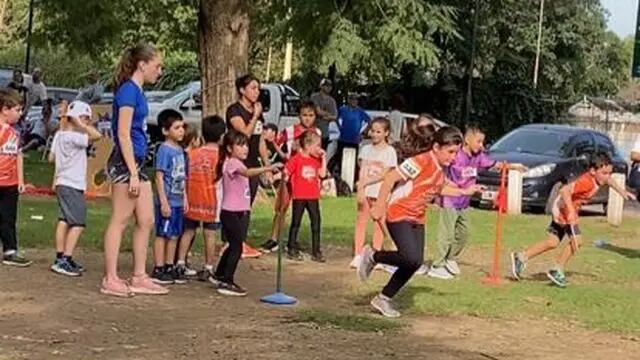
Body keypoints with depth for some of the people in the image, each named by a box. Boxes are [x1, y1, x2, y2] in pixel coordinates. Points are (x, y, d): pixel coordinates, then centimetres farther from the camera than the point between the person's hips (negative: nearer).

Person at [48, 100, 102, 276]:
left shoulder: (59, 135, 10)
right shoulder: (74, 137, -18)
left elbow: (51, 157, 18)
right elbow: (97, 135, -28)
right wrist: (80, 124, -20)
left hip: (62, 183, 10)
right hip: (72, 186, -10)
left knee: (64, 220, 14)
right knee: (78, 223, -9)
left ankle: (60, 258, 19)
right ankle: (65, 260, -13)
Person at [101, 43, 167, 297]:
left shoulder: (137, 91, 15)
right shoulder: (128, 90, -13)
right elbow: (123, 134, -17)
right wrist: (133, 173, -19)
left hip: (137, 162, 10)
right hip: (125, 162, -10)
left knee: (146, 221, 10)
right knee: (119, 222, -3)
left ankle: (139, 278, 16)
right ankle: (110, 280, 4)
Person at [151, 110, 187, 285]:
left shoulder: (180, 149, 11)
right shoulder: (164, 150, -13)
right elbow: (159, 177, -16)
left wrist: (184, 198, 16)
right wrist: (163, 201, -19)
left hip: (177, 201, 8)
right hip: (167, 201, -8)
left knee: (174, 235, 12)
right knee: (163, 234, -1)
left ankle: (170, 267, 20)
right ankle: (158, 270, 4)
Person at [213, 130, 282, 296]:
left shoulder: (238, 164, 17)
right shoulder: (232, 163, -17)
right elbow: (247, 172, -36)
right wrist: (268, 168, -49)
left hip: (242, 212, 10)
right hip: (231, 212, -10)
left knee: (234, 245, 19)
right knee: (237, 247, -9)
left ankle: (219, 276, 33)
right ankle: (226, 283, -4)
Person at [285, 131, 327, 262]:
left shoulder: (316, 160, 9)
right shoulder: (296, 159, -8)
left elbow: (322, 174, 1)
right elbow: (286, 173, -7)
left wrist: (323, 158, -1)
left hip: (313, 197, 5)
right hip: (299, 197, -5)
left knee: (316, 223, 3)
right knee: (296, 223, 7)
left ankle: (316, 251, 8)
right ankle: (292, 249, 18)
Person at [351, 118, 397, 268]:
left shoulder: (390, 151, -2)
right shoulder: (366, 149, 8)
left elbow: (384, 174, -10)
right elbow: (362, 170, 0)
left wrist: (365, 182, -15)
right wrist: (361, 189, -12)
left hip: (381, 191, -3)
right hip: (365, 191, 3)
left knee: (379, 223, 3)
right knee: (361, 222, 2)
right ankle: (358, 255, 4)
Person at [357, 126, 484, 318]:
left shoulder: (440, 168, 7)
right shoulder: (422, 161, -20)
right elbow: (390, 178, -23)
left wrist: (464, 191, 23)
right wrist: (379, 206, -23)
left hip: (417, 219, 9)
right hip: (399, 215, -9)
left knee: (414, 263, 3)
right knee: (412, 258, -23)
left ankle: (383, 299, 17)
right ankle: (372, 256, 1)